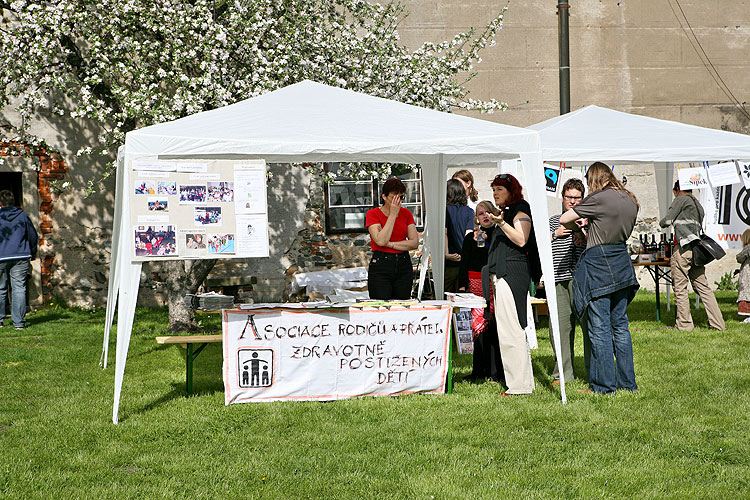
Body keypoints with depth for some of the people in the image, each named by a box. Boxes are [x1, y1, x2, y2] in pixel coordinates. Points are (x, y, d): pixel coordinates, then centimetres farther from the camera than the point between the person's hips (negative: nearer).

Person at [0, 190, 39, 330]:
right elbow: (33, 236, 10)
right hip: (20, 258, 1)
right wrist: (32, 253, 25)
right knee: (19, 288, 0)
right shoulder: (22, 215, 5)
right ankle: (19, 322, -3)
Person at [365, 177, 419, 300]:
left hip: (404, 266, 4)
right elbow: (380, 241, -17)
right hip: (380, 266, -4)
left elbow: (415, 242, 0)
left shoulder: (406, 213, 9)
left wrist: (390, 244, -11)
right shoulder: (372, 214, -2)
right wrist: (393, 214, -13)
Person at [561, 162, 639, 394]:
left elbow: (564, 219, -9)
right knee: (620, 326, 13)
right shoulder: (630, 201, 10)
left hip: (598, 264, -7)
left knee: (599, 329, -1)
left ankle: (604, 385, 2)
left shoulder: (599, 199, -12)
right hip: (622, 264, 7)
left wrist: (576, 227, 13)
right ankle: (627, 382, 17)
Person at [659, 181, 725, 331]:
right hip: (697, 248, 8)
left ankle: (684, 324, -1)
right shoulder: (698, 205, 25)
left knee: (680, 287, -2)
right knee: (702, 287, 8)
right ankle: (718, 323, 6)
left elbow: (667, 220, -5)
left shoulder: (681, 199, 1)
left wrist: (662, 223, 19)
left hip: (684, 247, -8)